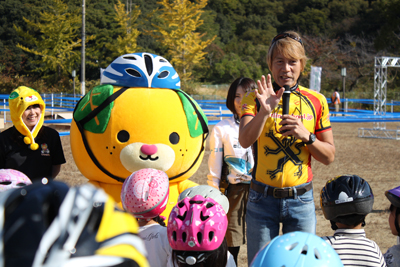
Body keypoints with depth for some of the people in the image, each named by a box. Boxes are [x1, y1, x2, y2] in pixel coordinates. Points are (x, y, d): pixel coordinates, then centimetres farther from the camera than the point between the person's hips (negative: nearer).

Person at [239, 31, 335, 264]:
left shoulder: (316, 101, 4)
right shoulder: (255, 98, 0)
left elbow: (329, 156, 6)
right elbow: (245, 141, -18)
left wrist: (306, 136, -12)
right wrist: (264, 112, -33)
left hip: (301, 200, 1)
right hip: (263, 200, -1)